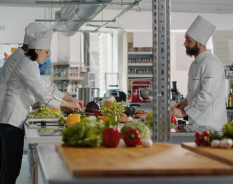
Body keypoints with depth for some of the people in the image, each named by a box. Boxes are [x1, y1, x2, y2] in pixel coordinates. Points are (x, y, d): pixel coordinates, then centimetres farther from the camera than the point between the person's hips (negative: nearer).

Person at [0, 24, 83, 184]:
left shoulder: (30, 65, 18)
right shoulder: (27, 65, -13)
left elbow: (46, 89, 23)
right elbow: (42, 94, -19)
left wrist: (71, 99, 17)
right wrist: (67, 104, -9)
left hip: (14, 121, 10)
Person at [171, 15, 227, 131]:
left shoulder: (211, 64, -17)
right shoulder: (196, 63, 14)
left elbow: (208, 96, -24)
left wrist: (183, 112, -18)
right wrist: (187, 102, 8)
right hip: (197, 124, 9)